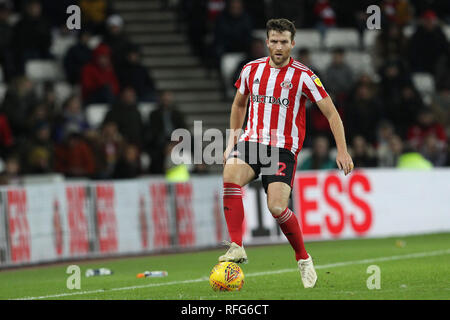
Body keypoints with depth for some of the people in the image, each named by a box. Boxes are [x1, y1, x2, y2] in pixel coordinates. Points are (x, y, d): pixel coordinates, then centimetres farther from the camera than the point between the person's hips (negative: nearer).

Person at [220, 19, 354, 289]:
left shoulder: (303, 76, -5)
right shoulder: (251, 70, 7)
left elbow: (332, 113, -2)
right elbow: (239, 104, 25)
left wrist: (343, 152, -9)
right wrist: (232, 141, 20)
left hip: (283, 148, -3)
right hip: (251, 142, 3)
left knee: (277, 207, -19)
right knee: (230, 175, -29)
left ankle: (303, 258, 7)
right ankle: (237, 247, -31)